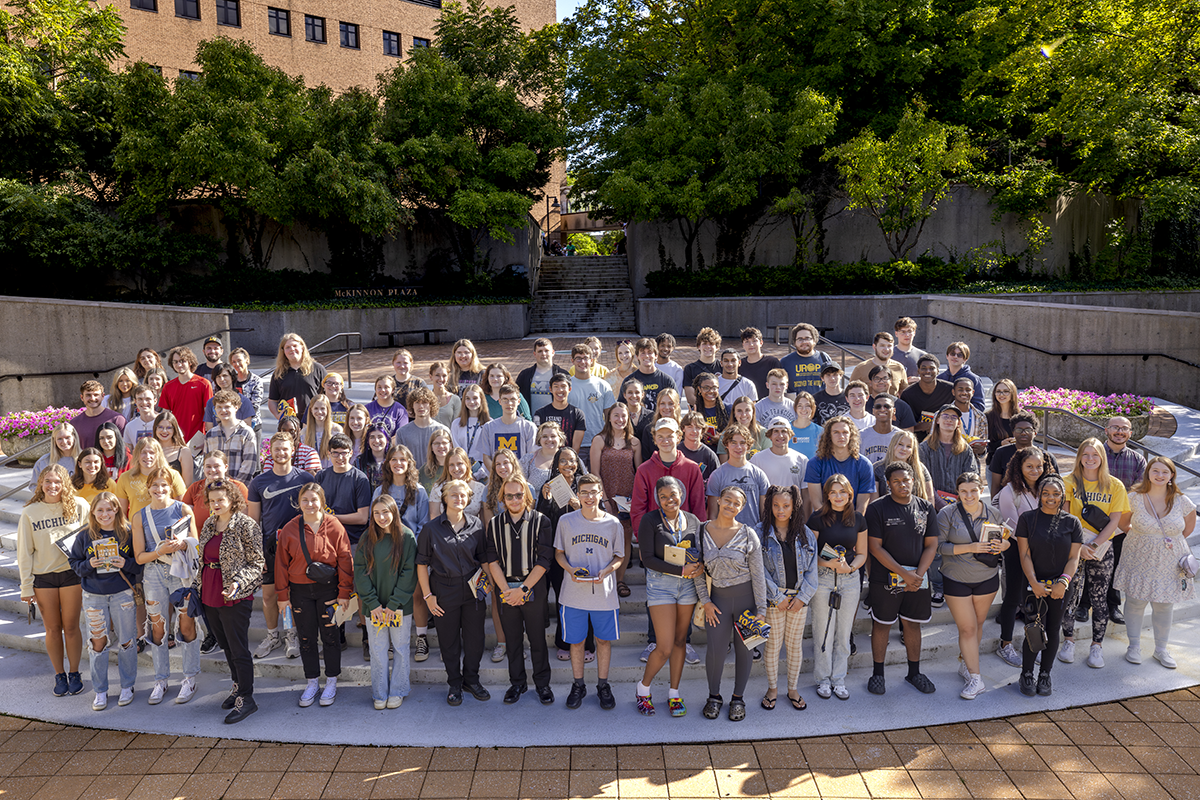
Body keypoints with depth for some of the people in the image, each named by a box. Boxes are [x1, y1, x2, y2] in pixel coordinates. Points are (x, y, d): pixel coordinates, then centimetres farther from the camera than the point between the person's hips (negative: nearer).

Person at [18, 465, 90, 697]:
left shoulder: (79, 506, -4)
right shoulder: (29, 513, -1)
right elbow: (25, 551, 2)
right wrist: (26, 586, 0)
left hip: (71, 573, -1)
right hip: (43, 576, 1)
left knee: (71, 627, 6)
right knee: (52, 629, 9)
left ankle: (74, 673, 23)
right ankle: (59, 675, 25)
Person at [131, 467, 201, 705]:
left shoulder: (183, 510, -1)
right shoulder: (140, 517, 3)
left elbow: (196, 545, 4)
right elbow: (139, 556, 2)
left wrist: (183, 544, -17)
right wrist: (160, 551, -15)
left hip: (182, 571, -2)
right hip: (154, 574, 2)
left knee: (187, 625, 3)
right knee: (158, 627, 9)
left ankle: (190, 679, 17)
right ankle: (160, 680, 24)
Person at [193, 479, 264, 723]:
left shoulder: (246, 525, -12)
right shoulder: (209, 524, 10)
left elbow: (257, 563, -11)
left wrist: (239, 583, -24)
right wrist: (195, 585, 15)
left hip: (235, 597, -7)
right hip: (209, 596, 7)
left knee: (238, 649, -1)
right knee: (225, 646, 18)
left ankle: (246, 699, 10)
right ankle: (238, 685, 35)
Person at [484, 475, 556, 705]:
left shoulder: (540, 521, -5)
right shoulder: (495, 524, 4)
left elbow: (544, 560, -9)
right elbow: (492, 561, 1)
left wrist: (523, 589, -14)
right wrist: (506, 590, -10)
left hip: (534, 588, -2)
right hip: (505, 588, 2)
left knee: (538, 638, 6)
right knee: (512, 639, 11)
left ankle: (542, 683, 22)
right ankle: (517, 683, 27)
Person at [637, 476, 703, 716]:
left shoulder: (693, 521, 5)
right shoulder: (650, 520, -8)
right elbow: (647, 557, -13)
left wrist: (698, 566, -12)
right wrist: (681, 570, -19)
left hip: (687, 585, 4)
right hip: (660, 584, -4)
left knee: (680, 641, 12)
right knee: (665, 647, -5)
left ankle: (674, 694, 28)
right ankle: (642, 688, 19)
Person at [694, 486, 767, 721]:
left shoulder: (748, 534, -7)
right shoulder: (702, 531, -2)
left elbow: (758, 574, -5)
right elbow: (697, 570, 5)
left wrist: (761, 609, -6)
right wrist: (705, 600, -1)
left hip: (746, 596, -1)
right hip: (718, 597, 1)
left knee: (744, 648, 9)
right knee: (715, 650, -1)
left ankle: (738, 698, 30)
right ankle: (714, 696, 25)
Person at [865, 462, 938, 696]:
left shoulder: (925, 508, 4)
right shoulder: (877, 509, -9)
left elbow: (931, 545, 4)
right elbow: (875, 548, -12)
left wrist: (919, 574, -11)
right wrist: (904, 573, -16)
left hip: (918, 578, 3)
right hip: (885, 578, -3)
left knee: (913, 624, 14)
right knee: (881, 624, 5)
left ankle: (914, 672, 31)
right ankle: (878, 674, 20)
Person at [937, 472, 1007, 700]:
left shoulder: (993, 513, 0)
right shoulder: (947, 514, -11)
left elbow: (1005, 540, 11)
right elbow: (939, 546, -14)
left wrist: (1003, 544, -13)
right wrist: (970, 547, -24)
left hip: (987, 578, 3)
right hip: (956, 580, -3)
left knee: (978, 624, 15)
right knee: (967, 628, 0)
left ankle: (966, 665, 35)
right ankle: (975, 679, 10)